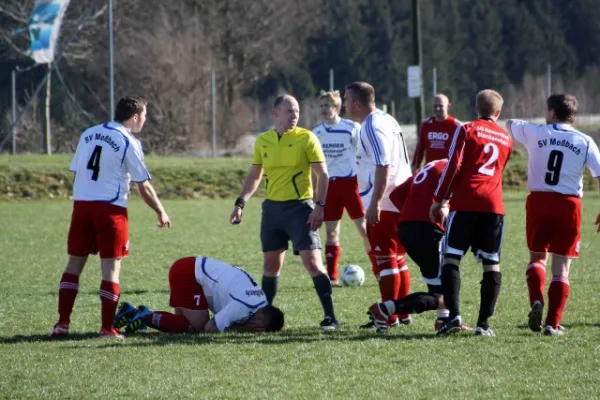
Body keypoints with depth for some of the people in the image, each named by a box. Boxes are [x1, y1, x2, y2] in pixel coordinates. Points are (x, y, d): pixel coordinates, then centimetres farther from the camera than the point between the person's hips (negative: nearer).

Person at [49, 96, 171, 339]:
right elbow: (143, 186, -3)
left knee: (75, 263, 10)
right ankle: (107, 328, 0)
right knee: (111, 267, 1)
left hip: (81, 204, 5)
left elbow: (76, 172, 14)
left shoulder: (88, 135, 12)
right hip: (111, 208, -5)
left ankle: (63, 323, 5)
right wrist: (161, 212, 9)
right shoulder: (129, 143, -5)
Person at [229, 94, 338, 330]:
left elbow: (322, 174, -6)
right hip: (272, 207, 5)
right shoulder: (263, 141, 8)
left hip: (300, 207, -5)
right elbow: (254, 176, 19)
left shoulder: (306, 138, -5)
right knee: (271, 265, 11)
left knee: (312, 261, -13)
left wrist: (319, 206, -16)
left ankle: (330, 316, -11)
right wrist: (240, 203, 9)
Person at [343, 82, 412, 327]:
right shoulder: (386, 121, 18)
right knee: (396, 258, 15)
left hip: (383, 204, -10)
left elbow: (383, 166, -23)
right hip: (399, 201, 10)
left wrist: (375, 202, -26)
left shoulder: (372, 127, -14)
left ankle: (390, 314, -6)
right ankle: (403, 313, 20)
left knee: (382, 257, -6)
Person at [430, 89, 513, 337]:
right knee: (491, 264, 6)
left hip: (465, 202, -3)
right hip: (493, 205, 3)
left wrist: (439, 200, -1)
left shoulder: (467, 130, 3)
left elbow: (453, 166, -6)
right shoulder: (506, 139, 17)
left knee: (451, 258, 1)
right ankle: (484, 323, 0)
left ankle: (453, 315, -15)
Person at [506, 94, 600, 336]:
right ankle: (553, 323, -1)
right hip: (569, 204, 0)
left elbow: (510, 124, 25)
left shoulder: (535, 133, 5)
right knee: (561, 268, 5)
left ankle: (536, 301, -8)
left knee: (537, 256, 18)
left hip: (539, 200, 0)